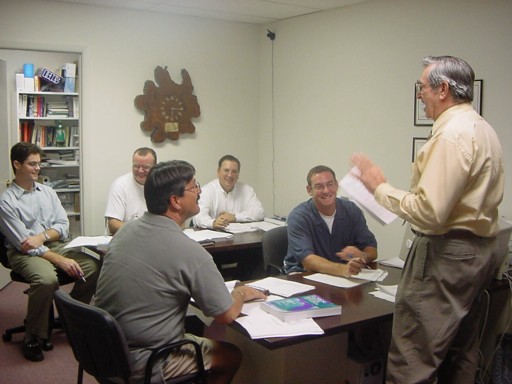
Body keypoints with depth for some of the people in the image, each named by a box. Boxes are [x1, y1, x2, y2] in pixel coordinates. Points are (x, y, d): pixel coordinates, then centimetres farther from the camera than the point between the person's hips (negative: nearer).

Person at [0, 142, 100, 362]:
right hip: (24, 253, -5)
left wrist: (42, 236, -14)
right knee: (46, 279, -37)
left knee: (93, 267, -19)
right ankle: (33, 338, -15)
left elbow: (63, 226, 8)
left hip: (55, 245, 6)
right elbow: (23, 243, -14)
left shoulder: (47, 192, 12)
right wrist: (60, 261, -22)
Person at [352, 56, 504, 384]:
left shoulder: (452, 135, -18)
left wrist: (380, 187, -12)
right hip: (480, 249, 11)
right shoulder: (483, 129, 13)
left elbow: (429, 212, -24)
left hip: (447, 256, -11)